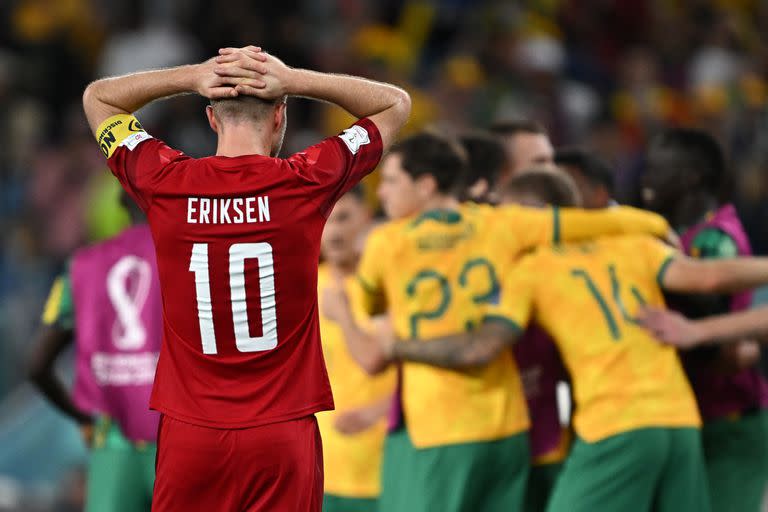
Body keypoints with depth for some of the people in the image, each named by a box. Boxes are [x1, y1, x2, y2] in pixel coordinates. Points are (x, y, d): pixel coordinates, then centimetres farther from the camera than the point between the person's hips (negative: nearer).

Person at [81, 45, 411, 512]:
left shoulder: (165, 184, -4)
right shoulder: (306, 183, -7)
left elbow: (98, 97, 15)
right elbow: (396, 104, 9)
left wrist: (193, 77, 1)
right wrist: (292, 80, -2)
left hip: (190, 435, 1)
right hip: (283, 434, -1)